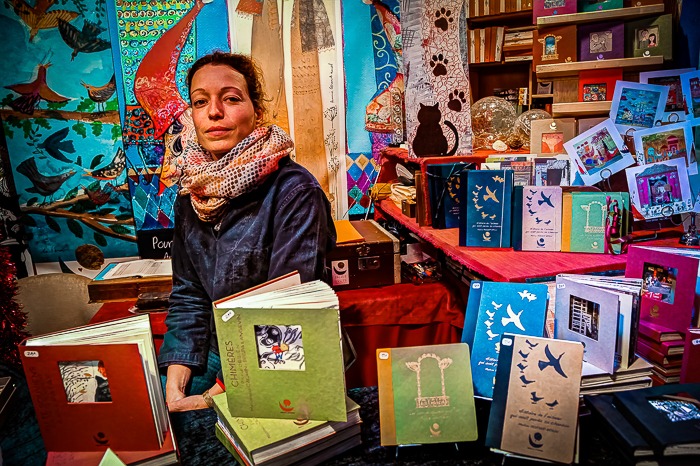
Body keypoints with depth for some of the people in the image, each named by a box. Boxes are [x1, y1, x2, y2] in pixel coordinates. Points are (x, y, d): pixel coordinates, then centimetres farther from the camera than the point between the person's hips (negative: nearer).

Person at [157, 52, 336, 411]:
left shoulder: (295, 192, -18)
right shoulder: (191, 196, 3)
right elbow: (187, 297, 5)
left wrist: (213, 397, -19)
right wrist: (174, 389, -7)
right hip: (212, 357, 6)